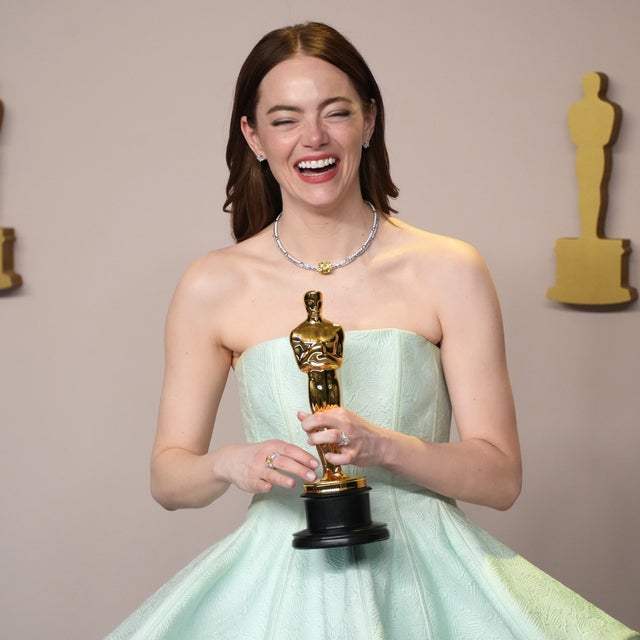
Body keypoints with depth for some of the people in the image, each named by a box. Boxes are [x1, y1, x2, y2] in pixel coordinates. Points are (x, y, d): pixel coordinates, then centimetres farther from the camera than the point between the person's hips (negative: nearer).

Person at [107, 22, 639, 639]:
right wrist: (230, 464, -13)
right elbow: (167, 478, 9)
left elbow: (501, 477, 1)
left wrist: (381, 447, -15)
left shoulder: (449, 271, 1)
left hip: (423, 573, 0)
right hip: (279, 581, 1)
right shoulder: (212, 287, 4)